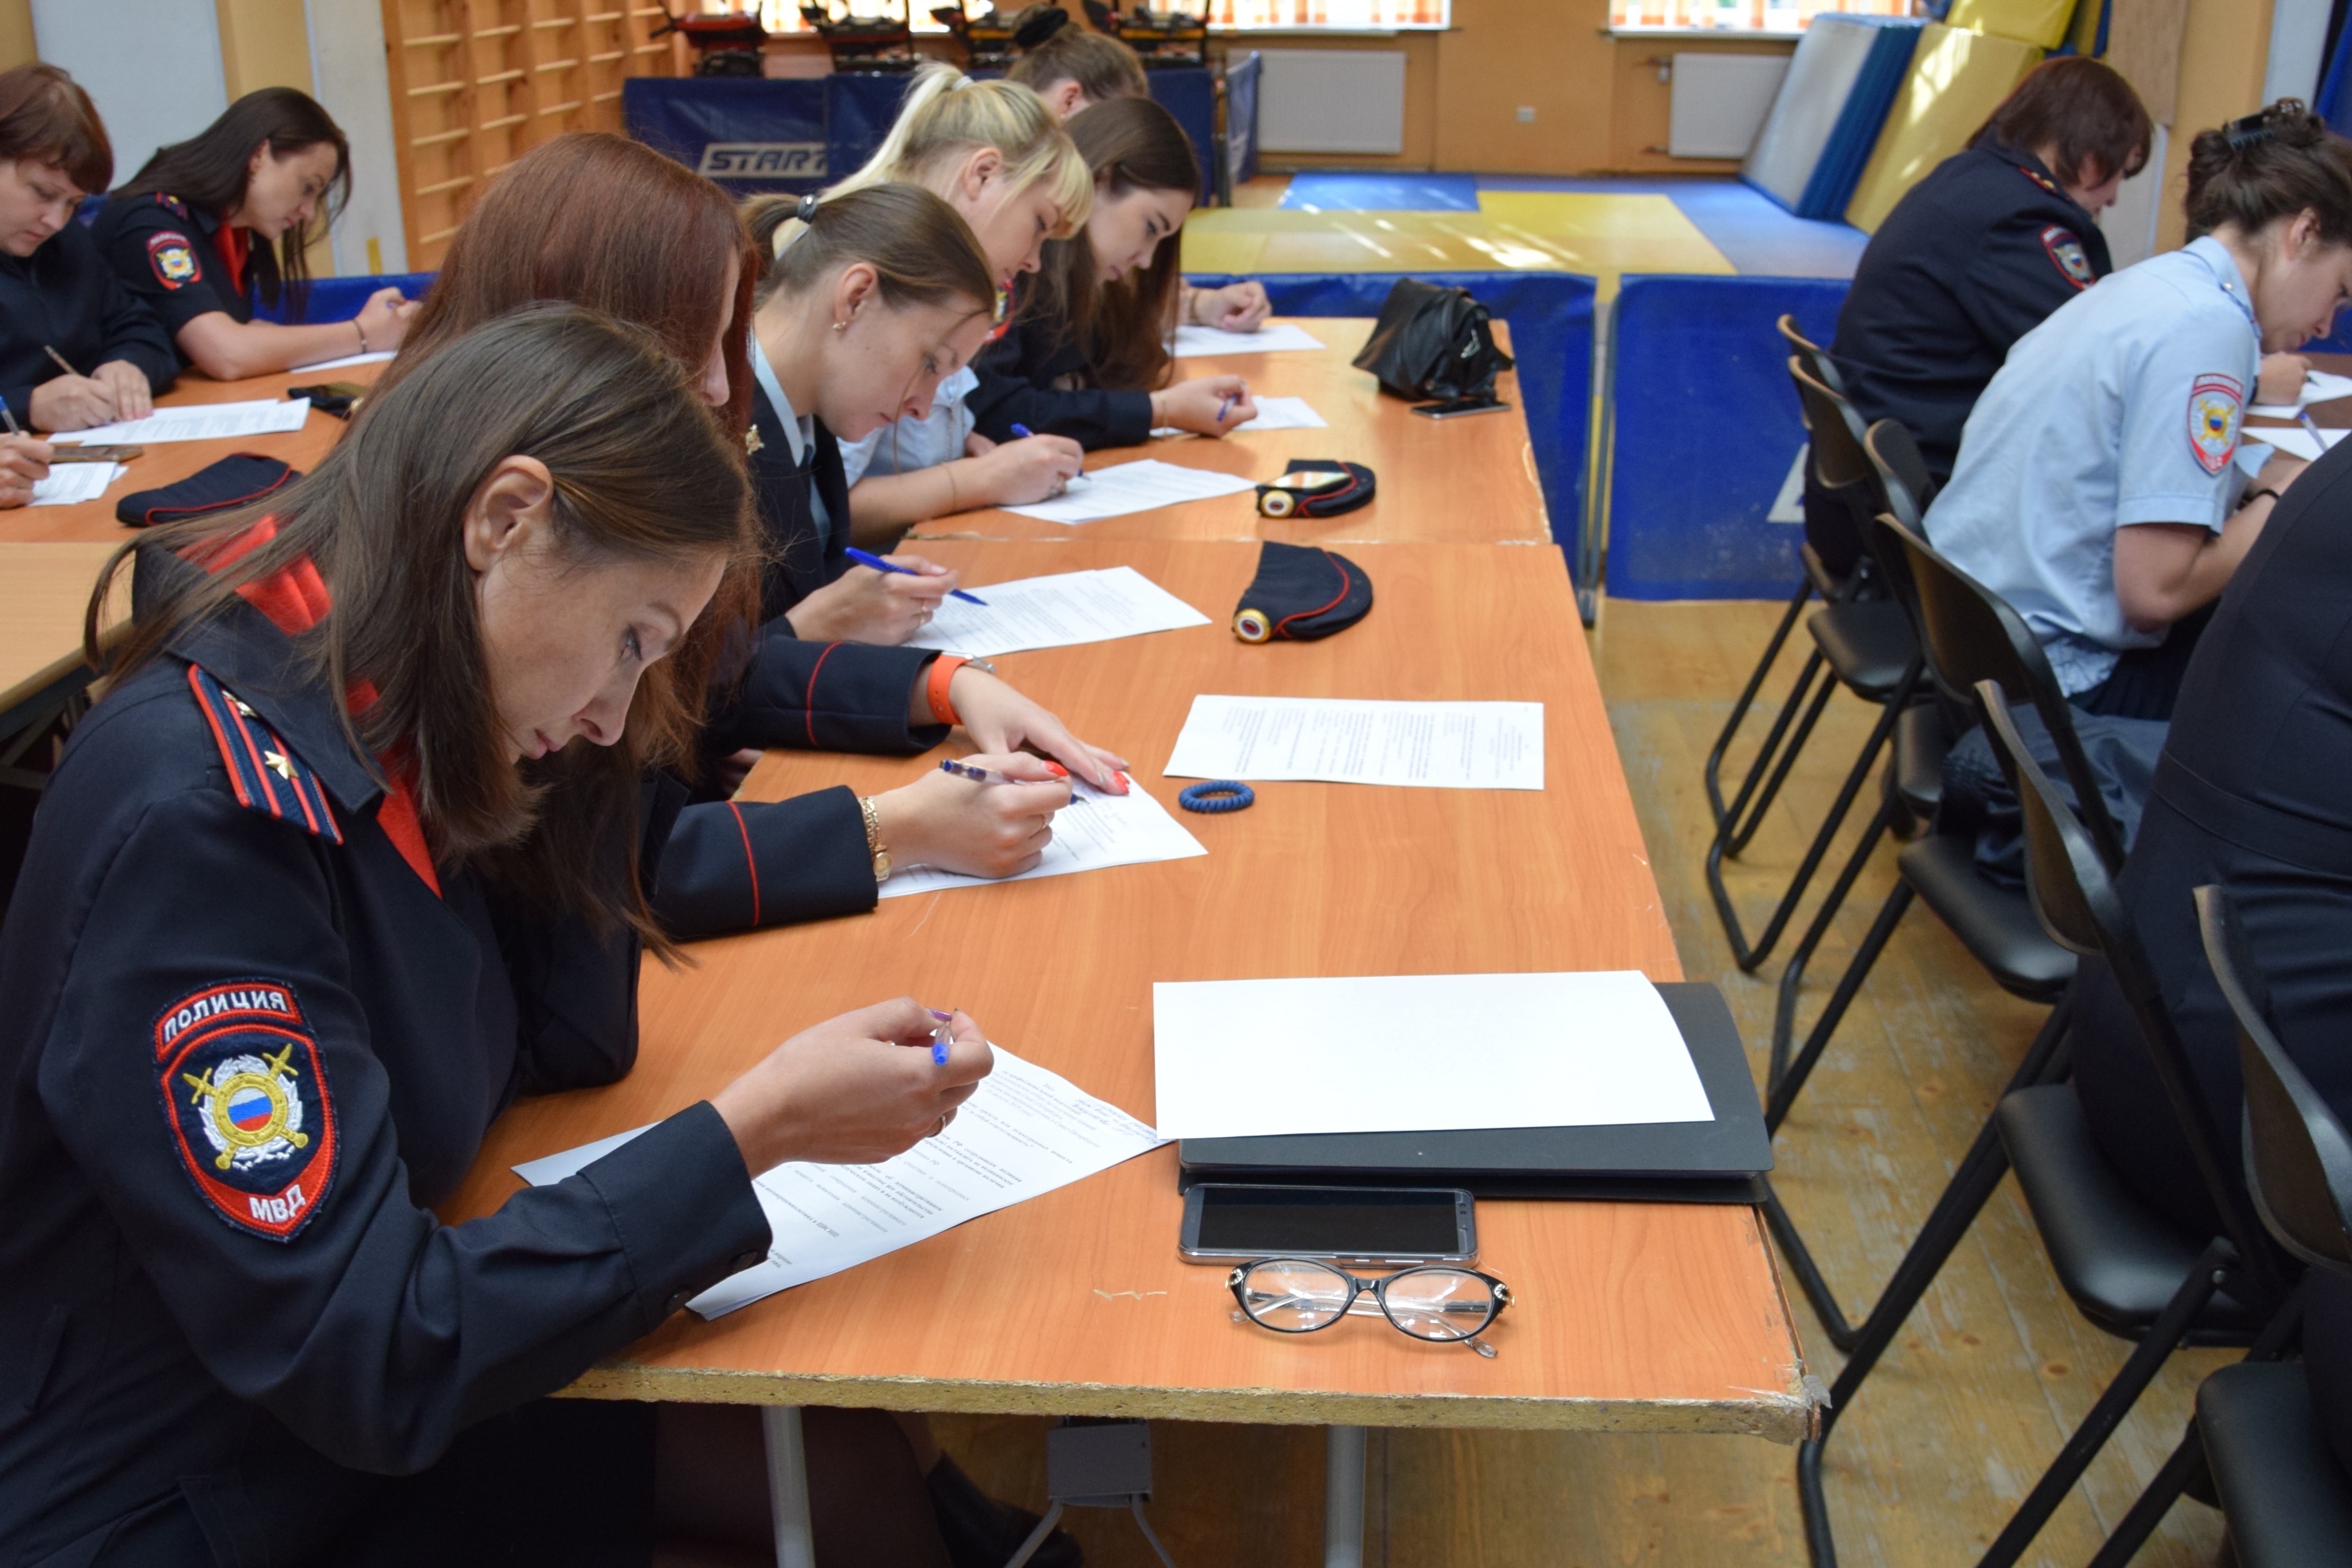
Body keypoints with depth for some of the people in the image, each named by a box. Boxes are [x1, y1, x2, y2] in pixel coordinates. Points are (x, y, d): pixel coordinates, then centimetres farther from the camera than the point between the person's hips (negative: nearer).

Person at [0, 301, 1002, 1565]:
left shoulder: (378, 730, -2)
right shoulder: (205, 811, -26)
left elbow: (573, 1036, 7)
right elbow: (357, 1365, -26)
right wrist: (758, 1128, -24)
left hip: (367, 1451, 7)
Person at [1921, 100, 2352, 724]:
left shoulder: (2149, 285, 12)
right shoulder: (2207, 325, -16)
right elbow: (2155, 590, -20)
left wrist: (2252, 494, 11)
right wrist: (2274, 499, -5)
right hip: (2046, 683, -9)